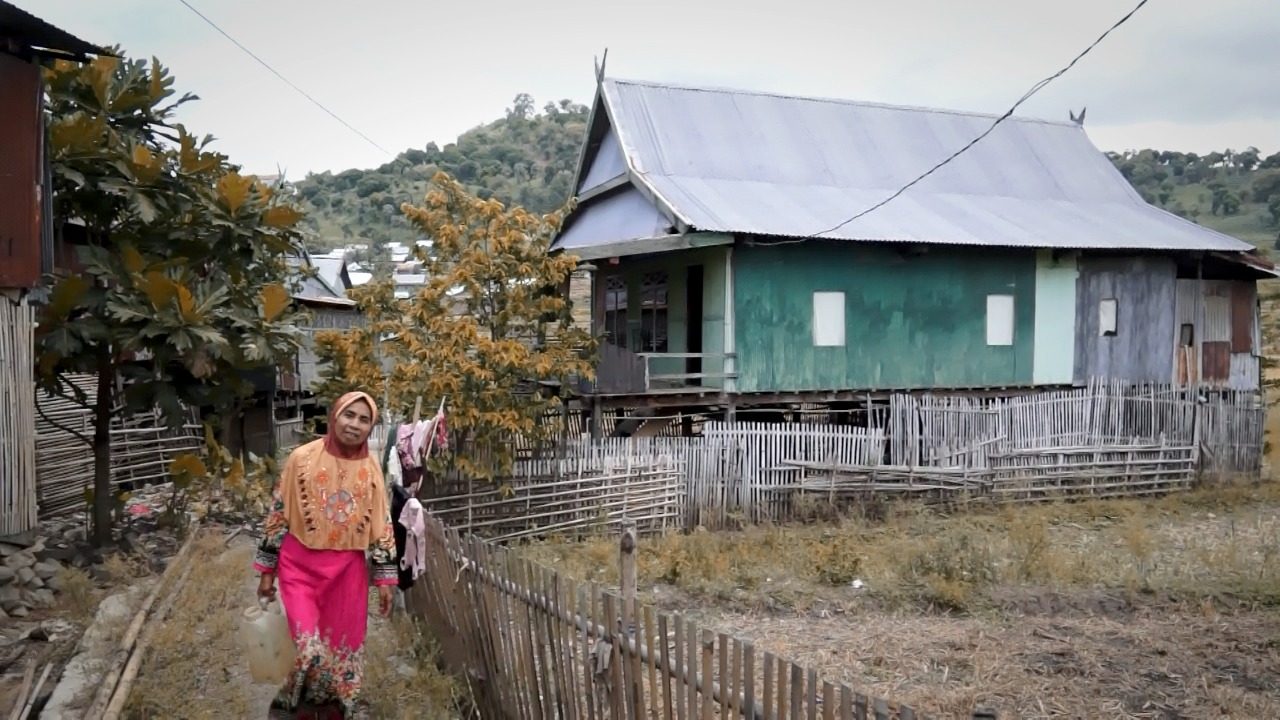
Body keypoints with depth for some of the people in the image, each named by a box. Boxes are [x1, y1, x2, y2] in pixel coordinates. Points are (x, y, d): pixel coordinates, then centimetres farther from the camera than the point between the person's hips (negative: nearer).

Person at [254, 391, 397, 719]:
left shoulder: (371, 468, 0)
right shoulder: (302, 458, -8)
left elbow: (381, 526, 5)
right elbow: (278, 514, -1)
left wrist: (385, 579, 4)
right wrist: (267, 571, 1)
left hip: (348, 571, 3)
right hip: (301, 567, -3)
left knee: (343, 649, 9)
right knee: (308, 650, -10)